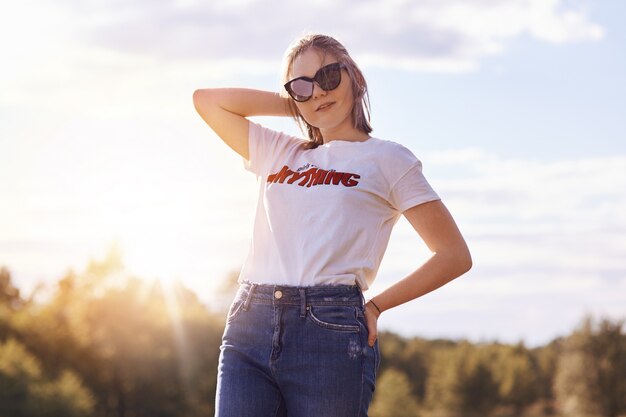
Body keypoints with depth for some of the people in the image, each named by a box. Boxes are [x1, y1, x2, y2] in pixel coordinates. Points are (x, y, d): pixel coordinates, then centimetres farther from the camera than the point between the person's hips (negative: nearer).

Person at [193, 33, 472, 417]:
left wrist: (375, 306, 2)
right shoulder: (277, 153, 22)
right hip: (249, 326, 4)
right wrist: (294, 104, 22)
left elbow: (455, 256, 5)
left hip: (331, 331, -4)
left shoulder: (388, 159, 8)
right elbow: (206, 100, 26)